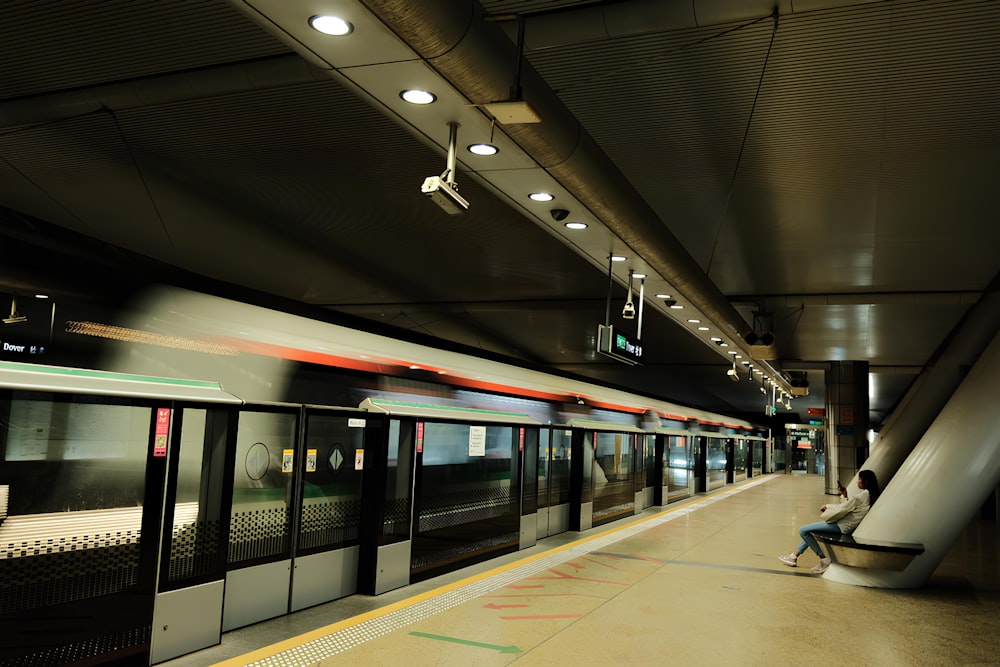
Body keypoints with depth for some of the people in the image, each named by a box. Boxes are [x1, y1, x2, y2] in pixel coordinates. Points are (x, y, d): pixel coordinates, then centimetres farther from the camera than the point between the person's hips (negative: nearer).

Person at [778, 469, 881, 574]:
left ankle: (824, 560, -1)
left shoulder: (863, 494, -19)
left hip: (843, 526, -11)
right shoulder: (870, 494, 10)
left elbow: (842, 509, -15)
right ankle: (794, 556, 24)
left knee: (803, 531, -10)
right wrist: (845, 496, 9)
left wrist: (827, 506, 0)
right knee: (810, 530, 24)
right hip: (848, 524, 11)